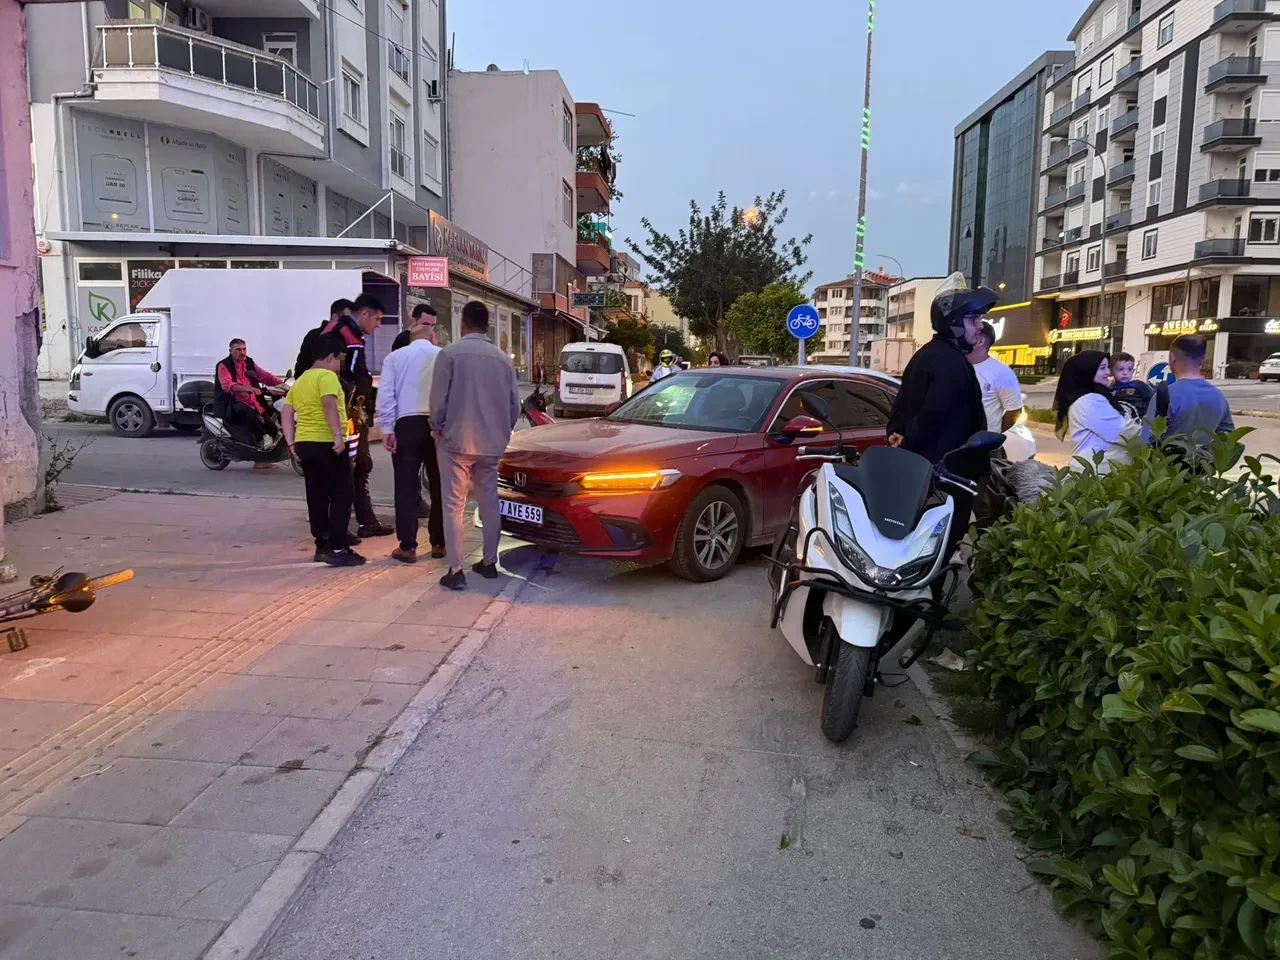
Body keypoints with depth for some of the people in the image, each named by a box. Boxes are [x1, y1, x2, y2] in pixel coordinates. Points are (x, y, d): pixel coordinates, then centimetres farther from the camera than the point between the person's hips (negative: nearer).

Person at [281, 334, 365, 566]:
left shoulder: (300, 380, 18)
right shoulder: (327, 376, -9)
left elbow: (287, 413, 14)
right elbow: (329, 404, -26)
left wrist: (291, 443, 11)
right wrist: (339, 434, -31)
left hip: (304, 444, 9)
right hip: (327, 444, -9)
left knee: (316, 498, 14)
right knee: (340, 498, -2)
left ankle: (322, 546, 20)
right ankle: (338, 549, -3)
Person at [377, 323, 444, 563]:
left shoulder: (394, 357, 7)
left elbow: (385, 396, 0)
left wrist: (387, 429, 1)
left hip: (407, 424, -1)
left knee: (407, 488, 3)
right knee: (439, 486, 10)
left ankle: (407, 546, 2)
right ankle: (439, 543, 16)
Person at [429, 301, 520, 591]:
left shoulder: (450, 353, -8)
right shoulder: (503, 358, 5)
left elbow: (438, 399, -8)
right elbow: (514, 404, 8)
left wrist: (437, 428, 9)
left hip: (456, 439, -4)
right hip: (491, 442, 4)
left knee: (453, 505, 0)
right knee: (489, 502, 16)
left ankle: (455, 571, -2)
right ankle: (489, 563, 23)